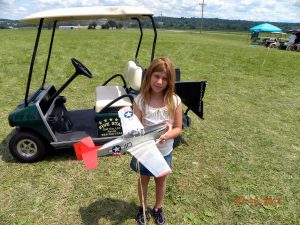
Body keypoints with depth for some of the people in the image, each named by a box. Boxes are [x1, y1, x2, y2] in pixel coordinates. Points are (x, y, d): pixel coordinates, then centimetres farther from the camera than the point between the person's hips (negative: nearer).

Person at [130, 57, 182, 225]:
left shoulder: (175, 101, -17)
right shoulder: (140, 100, -18)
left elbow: (178, 128, -10)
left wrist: (166, 136, -29)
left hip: (164, 152, 1)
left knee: (161, 180, 23)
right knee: (144, 179, 23)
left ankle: (158, 208, 52)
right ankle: (143, 208, 51)